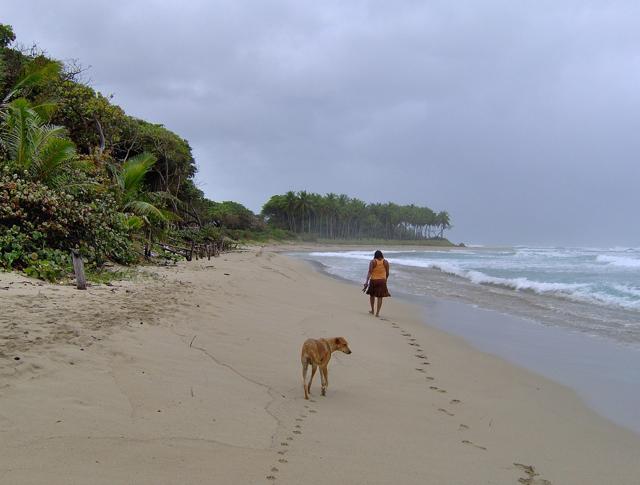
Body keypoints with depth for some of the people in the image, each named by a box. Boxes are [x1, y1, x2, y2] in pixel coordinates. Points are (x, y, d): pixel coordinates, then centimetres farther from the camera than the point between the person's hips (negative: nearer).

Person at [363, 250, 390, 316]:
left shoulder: (373, 262, -7)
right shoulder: (386, 262, -1)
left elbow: (370, 272, -15)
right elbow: (387, 273, 4)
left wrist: (367, 281, -19)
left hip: (373, 280, 0)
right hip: (382, 281, 1)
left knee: (372, 295, 20)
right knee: (380, 297, 3)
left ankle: (372, 310, 29)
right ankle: (377, 313, -3)